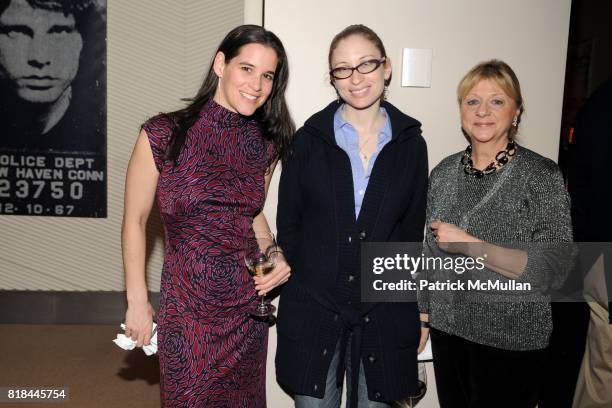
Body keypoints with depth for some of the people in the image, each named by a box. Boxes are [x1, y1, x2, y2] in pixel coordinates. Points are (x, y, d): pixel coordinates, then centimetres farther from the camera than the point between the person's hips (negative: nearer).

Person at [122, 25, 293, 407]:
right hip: (187, 308, -4)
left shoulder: (267, 143, 0)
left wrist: (275, 258, -3)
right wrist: (137, 301, -1)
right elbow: (135, 221, -4)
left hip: (248, 308, 4)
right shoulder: (163, 135, -13)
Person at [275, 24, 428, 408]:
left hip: (384, 314, 1)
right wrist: (296, 285, -3)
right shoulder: (309, 139, -2)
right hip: (312, 312, 0)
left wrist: (415, 313, 5)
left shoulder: (411, 145, 1)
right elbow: (288, 224, 2)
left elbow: (412, 232, 5)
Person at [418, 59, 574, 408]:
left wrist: (467, 244, -23)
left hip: (510, 341, -4)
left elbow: (554, 268, -18)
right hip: (448, 330, 4)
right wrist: (423, 314, 13)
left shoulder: (542, 174, -12)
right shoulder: (444, 172, 1)